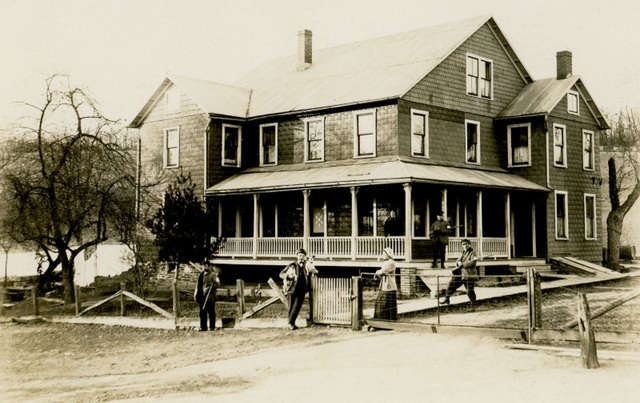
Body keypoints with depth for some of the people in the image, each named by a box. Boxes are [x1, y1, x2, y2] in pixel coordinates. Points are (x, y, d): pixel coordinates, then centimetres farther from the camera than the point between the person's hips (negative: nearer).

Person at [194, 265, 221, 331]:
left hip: (210, 297, -6)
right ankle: (203, 327, 15)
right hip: (202, 297, 6)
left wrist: (209, 289, -25)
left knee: (211, 313, -1)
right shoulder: (201, 274, 15)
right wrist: (196, 294, 13)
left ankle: (212, 327, 6)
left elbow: (217, 283, -15)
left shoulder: (213, 275, -4)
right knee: (203, 313, 9)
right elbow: (198, 284, 19)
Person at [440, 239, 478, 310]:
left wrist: (462, 264, -14)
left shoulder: (473, 253, -7)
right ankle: (447, 299, 18)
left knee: (470, 291, -5)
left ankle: (473, 305, 9)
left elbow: (472, 263, -20)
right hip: (460, 274, 7)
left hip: (469, 275, -7)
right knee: (451, 285, 5)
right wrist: (458, 263, -5)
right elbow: (457, 261, 20)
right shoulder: (463, 253, 18)